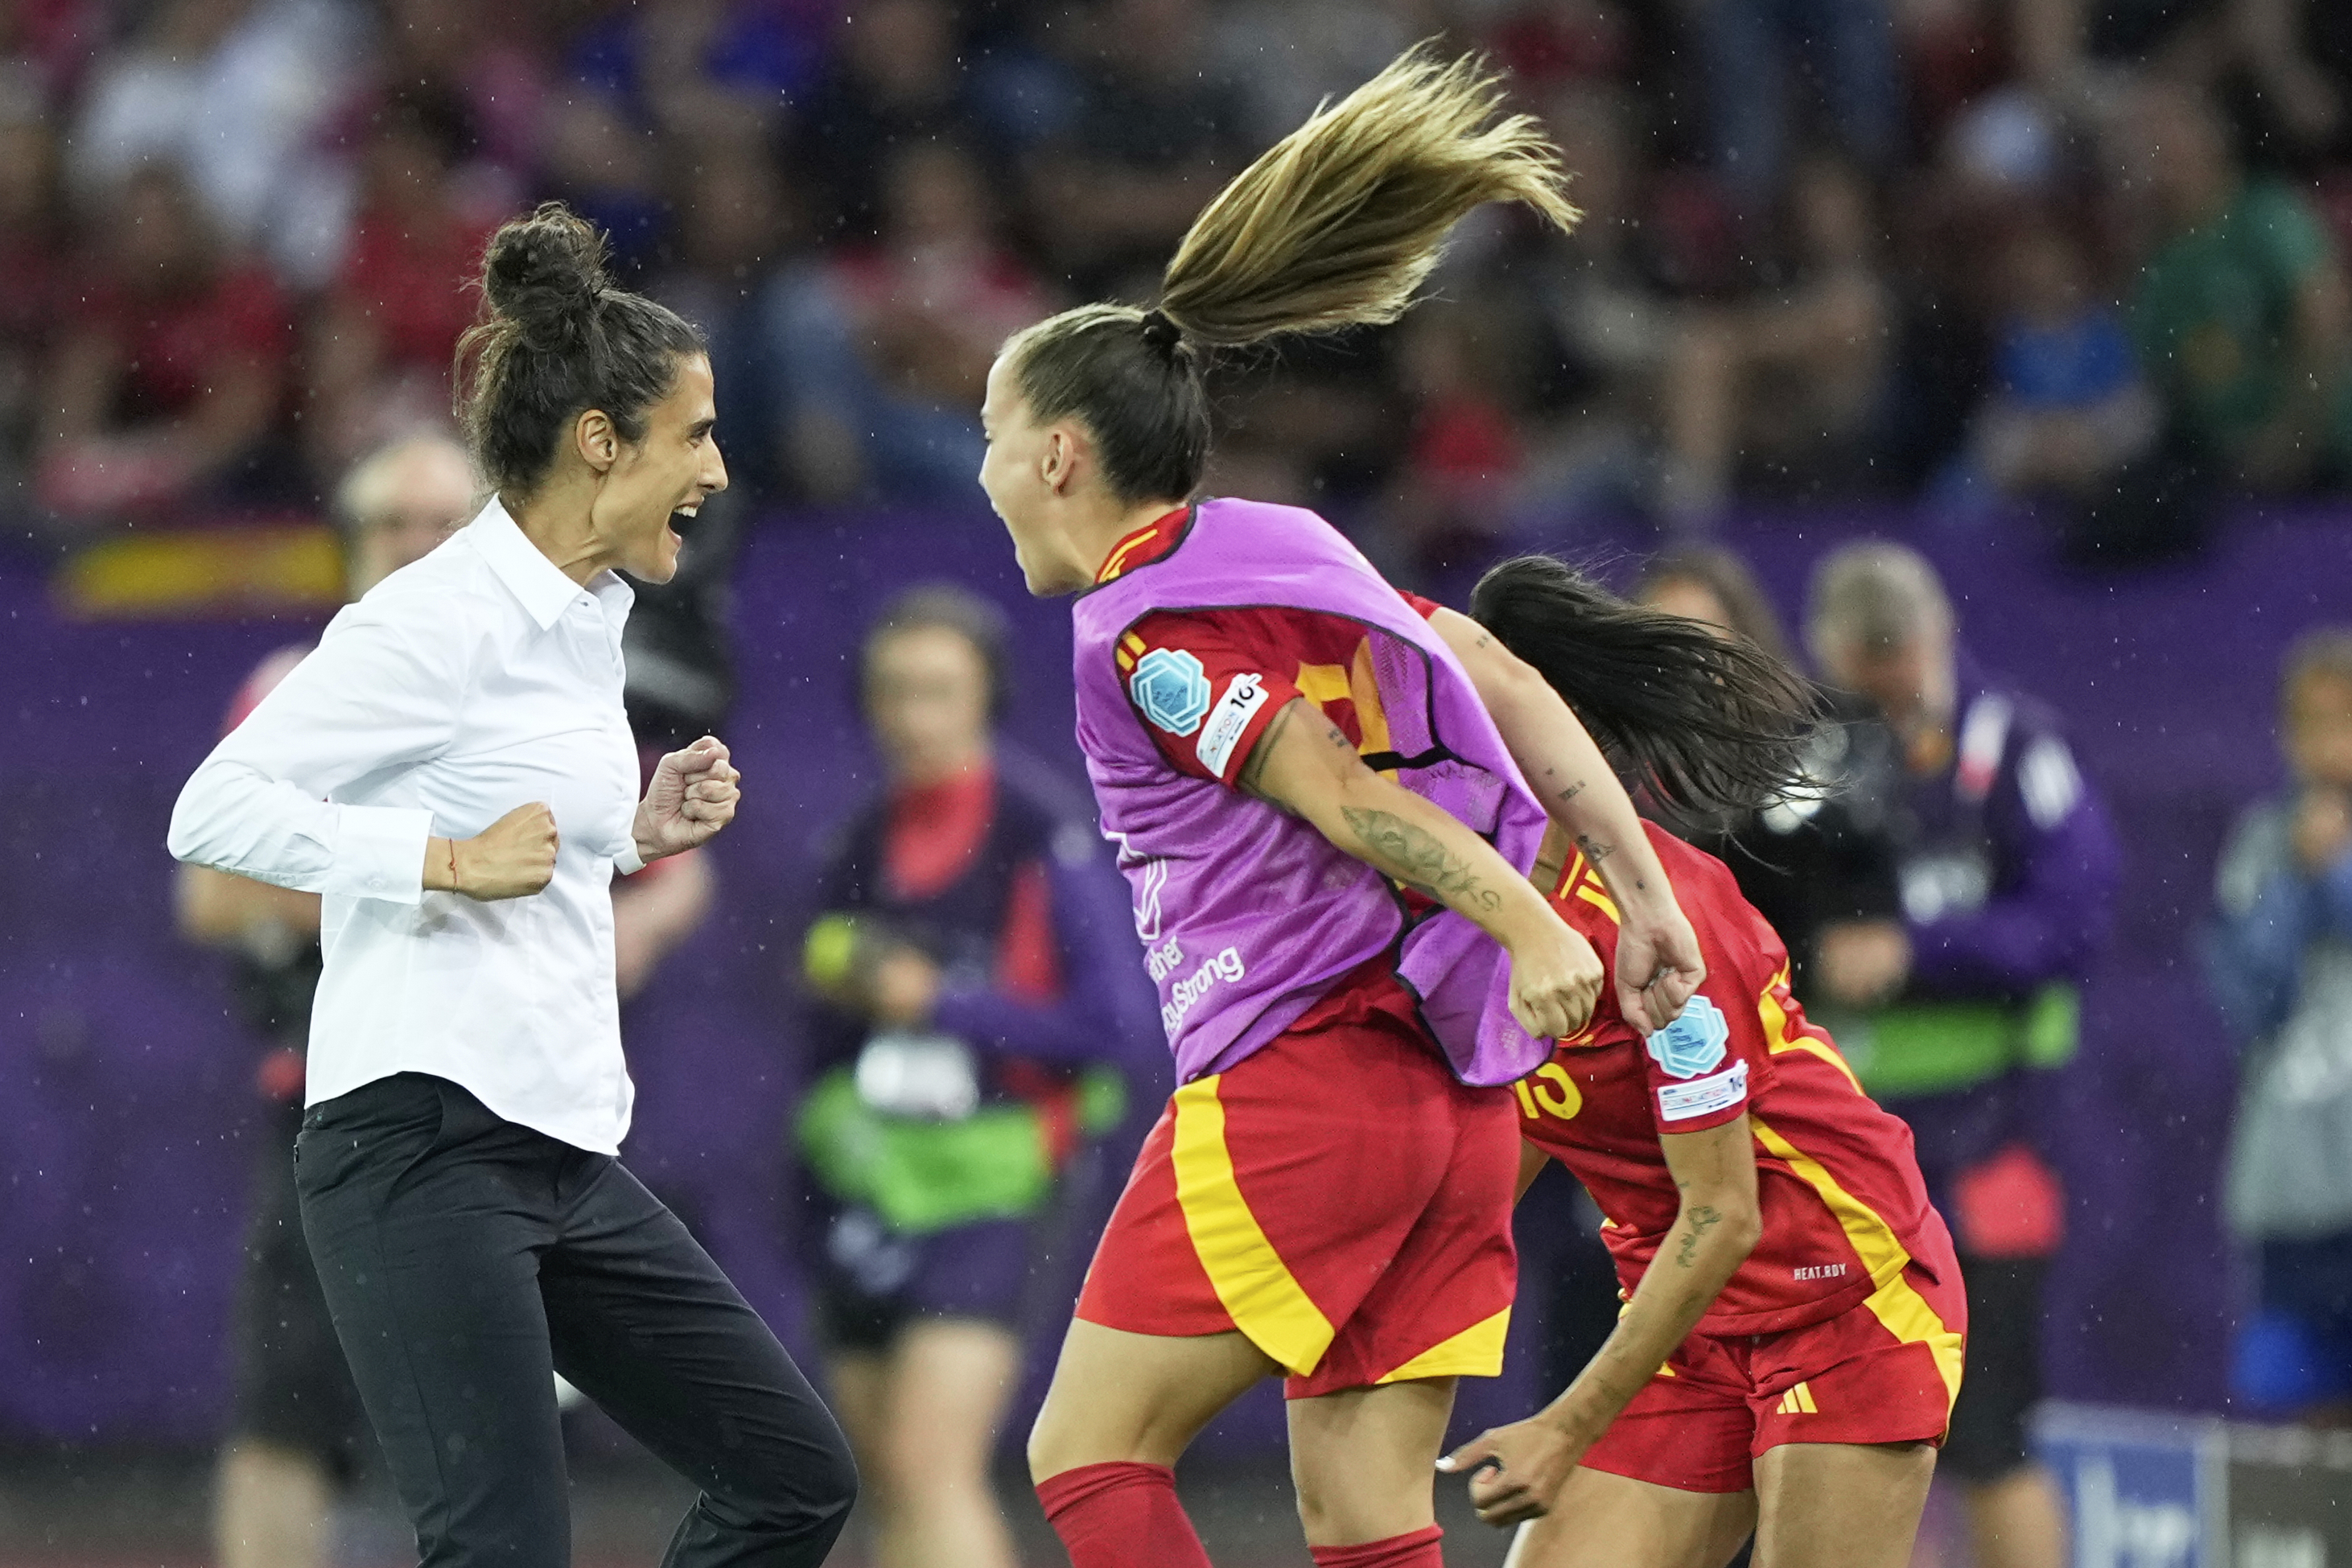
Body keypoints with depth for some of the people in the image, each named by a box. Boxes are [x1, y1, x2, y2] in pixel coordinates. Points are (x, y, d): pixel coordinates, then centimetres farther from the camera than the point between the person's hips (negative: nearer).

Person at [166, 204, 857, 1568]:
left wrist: (639, 830, 11)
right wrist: (449, 859, -21)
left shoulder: (586, 620, 16)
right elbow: (217, 808, -16)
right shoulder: (443, 618, -12)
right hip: (422, 1151, -10)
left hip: (564, 1160, 10)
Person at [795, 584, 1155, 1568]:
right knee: (890, 1483, 8)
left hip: (981, 1191, -6)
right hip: (860, 1182, 6)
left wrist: (941, 1004, -16)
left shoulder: (1044, 838, -9)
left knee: (929, 1463, -19)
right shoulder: (865, 840, 9)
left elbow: (1116, 1027, -13)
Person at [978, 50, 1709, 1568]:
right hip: (1455, 1096, 8)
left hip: (1297, 1085, -8)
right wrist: (1645, 891, 9)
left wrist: (1520, 919, -25)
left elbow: (1339, 792, -17)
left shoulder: (1143, 628, -7)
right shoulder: (1286, 553, 17)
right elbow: (1518, 700, 12)